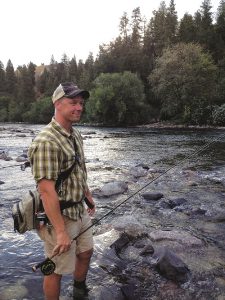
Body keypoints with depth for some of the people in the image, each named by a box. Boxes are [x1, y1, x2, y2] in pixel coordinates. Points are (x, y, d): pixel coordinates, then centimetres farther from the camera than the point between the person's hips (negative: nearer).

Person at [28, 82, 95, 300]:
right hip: (59, 216, -9)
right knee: (57, 269, 9)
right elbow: (46, 191, -28)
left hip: (80, 210, 10)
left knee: (85, 252, 26)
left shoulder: (75, 135, 5)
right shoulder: (46, 141, -25)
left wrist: (88, 196, 22)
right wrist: (61, 231, -26)